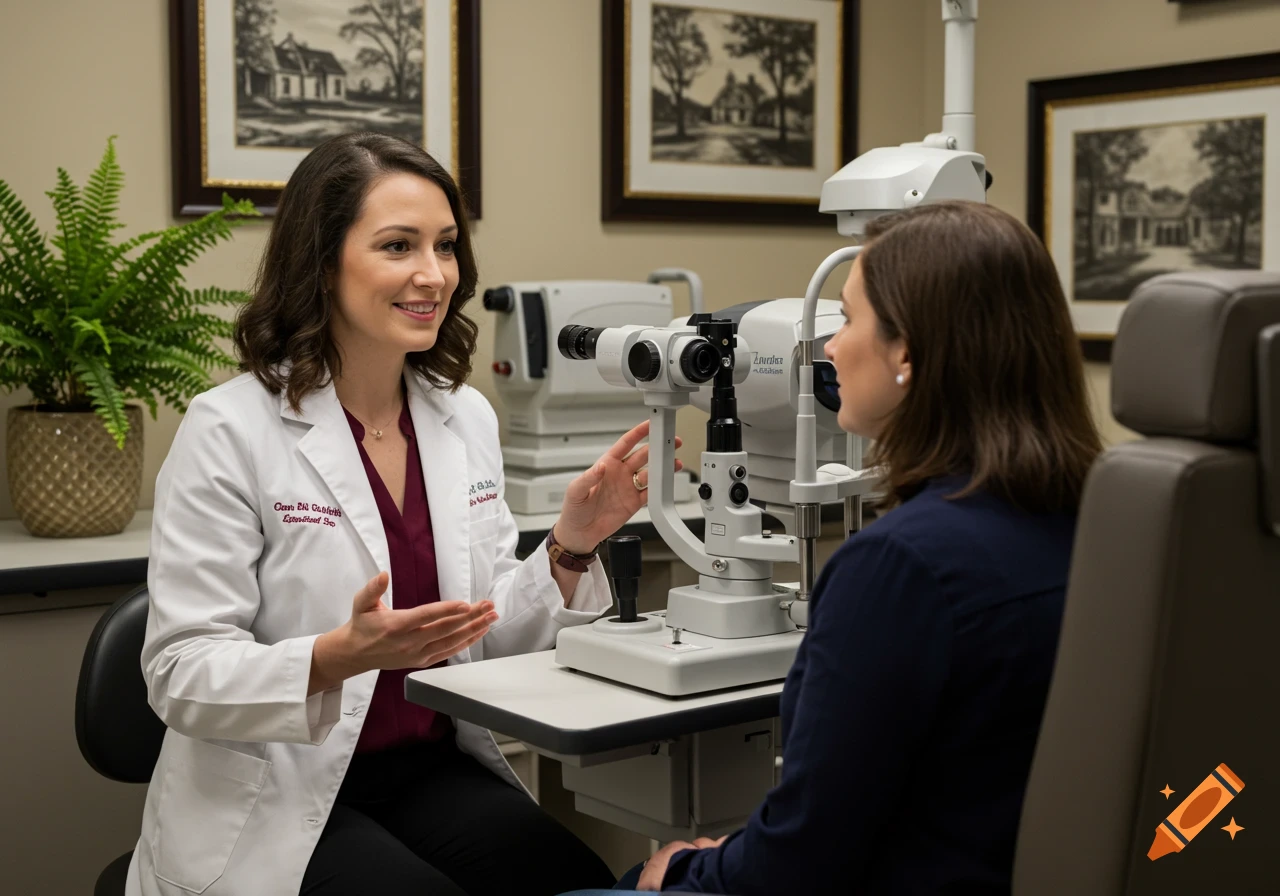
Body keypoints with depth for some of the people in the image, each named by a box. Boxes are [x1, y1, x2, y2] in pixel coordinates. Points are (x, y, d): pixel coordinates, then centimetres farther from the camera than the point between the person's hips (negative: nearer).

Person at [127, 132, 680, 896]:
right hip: (279, 805, -5)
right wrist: (346, 654, -32)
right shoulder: (230, 430, -13)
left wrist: (570, 548, -9)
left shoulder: (467, 418, 5)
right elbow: (182, 676, -15)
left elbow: (488, 638, 9)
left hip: (434, 771, 5)